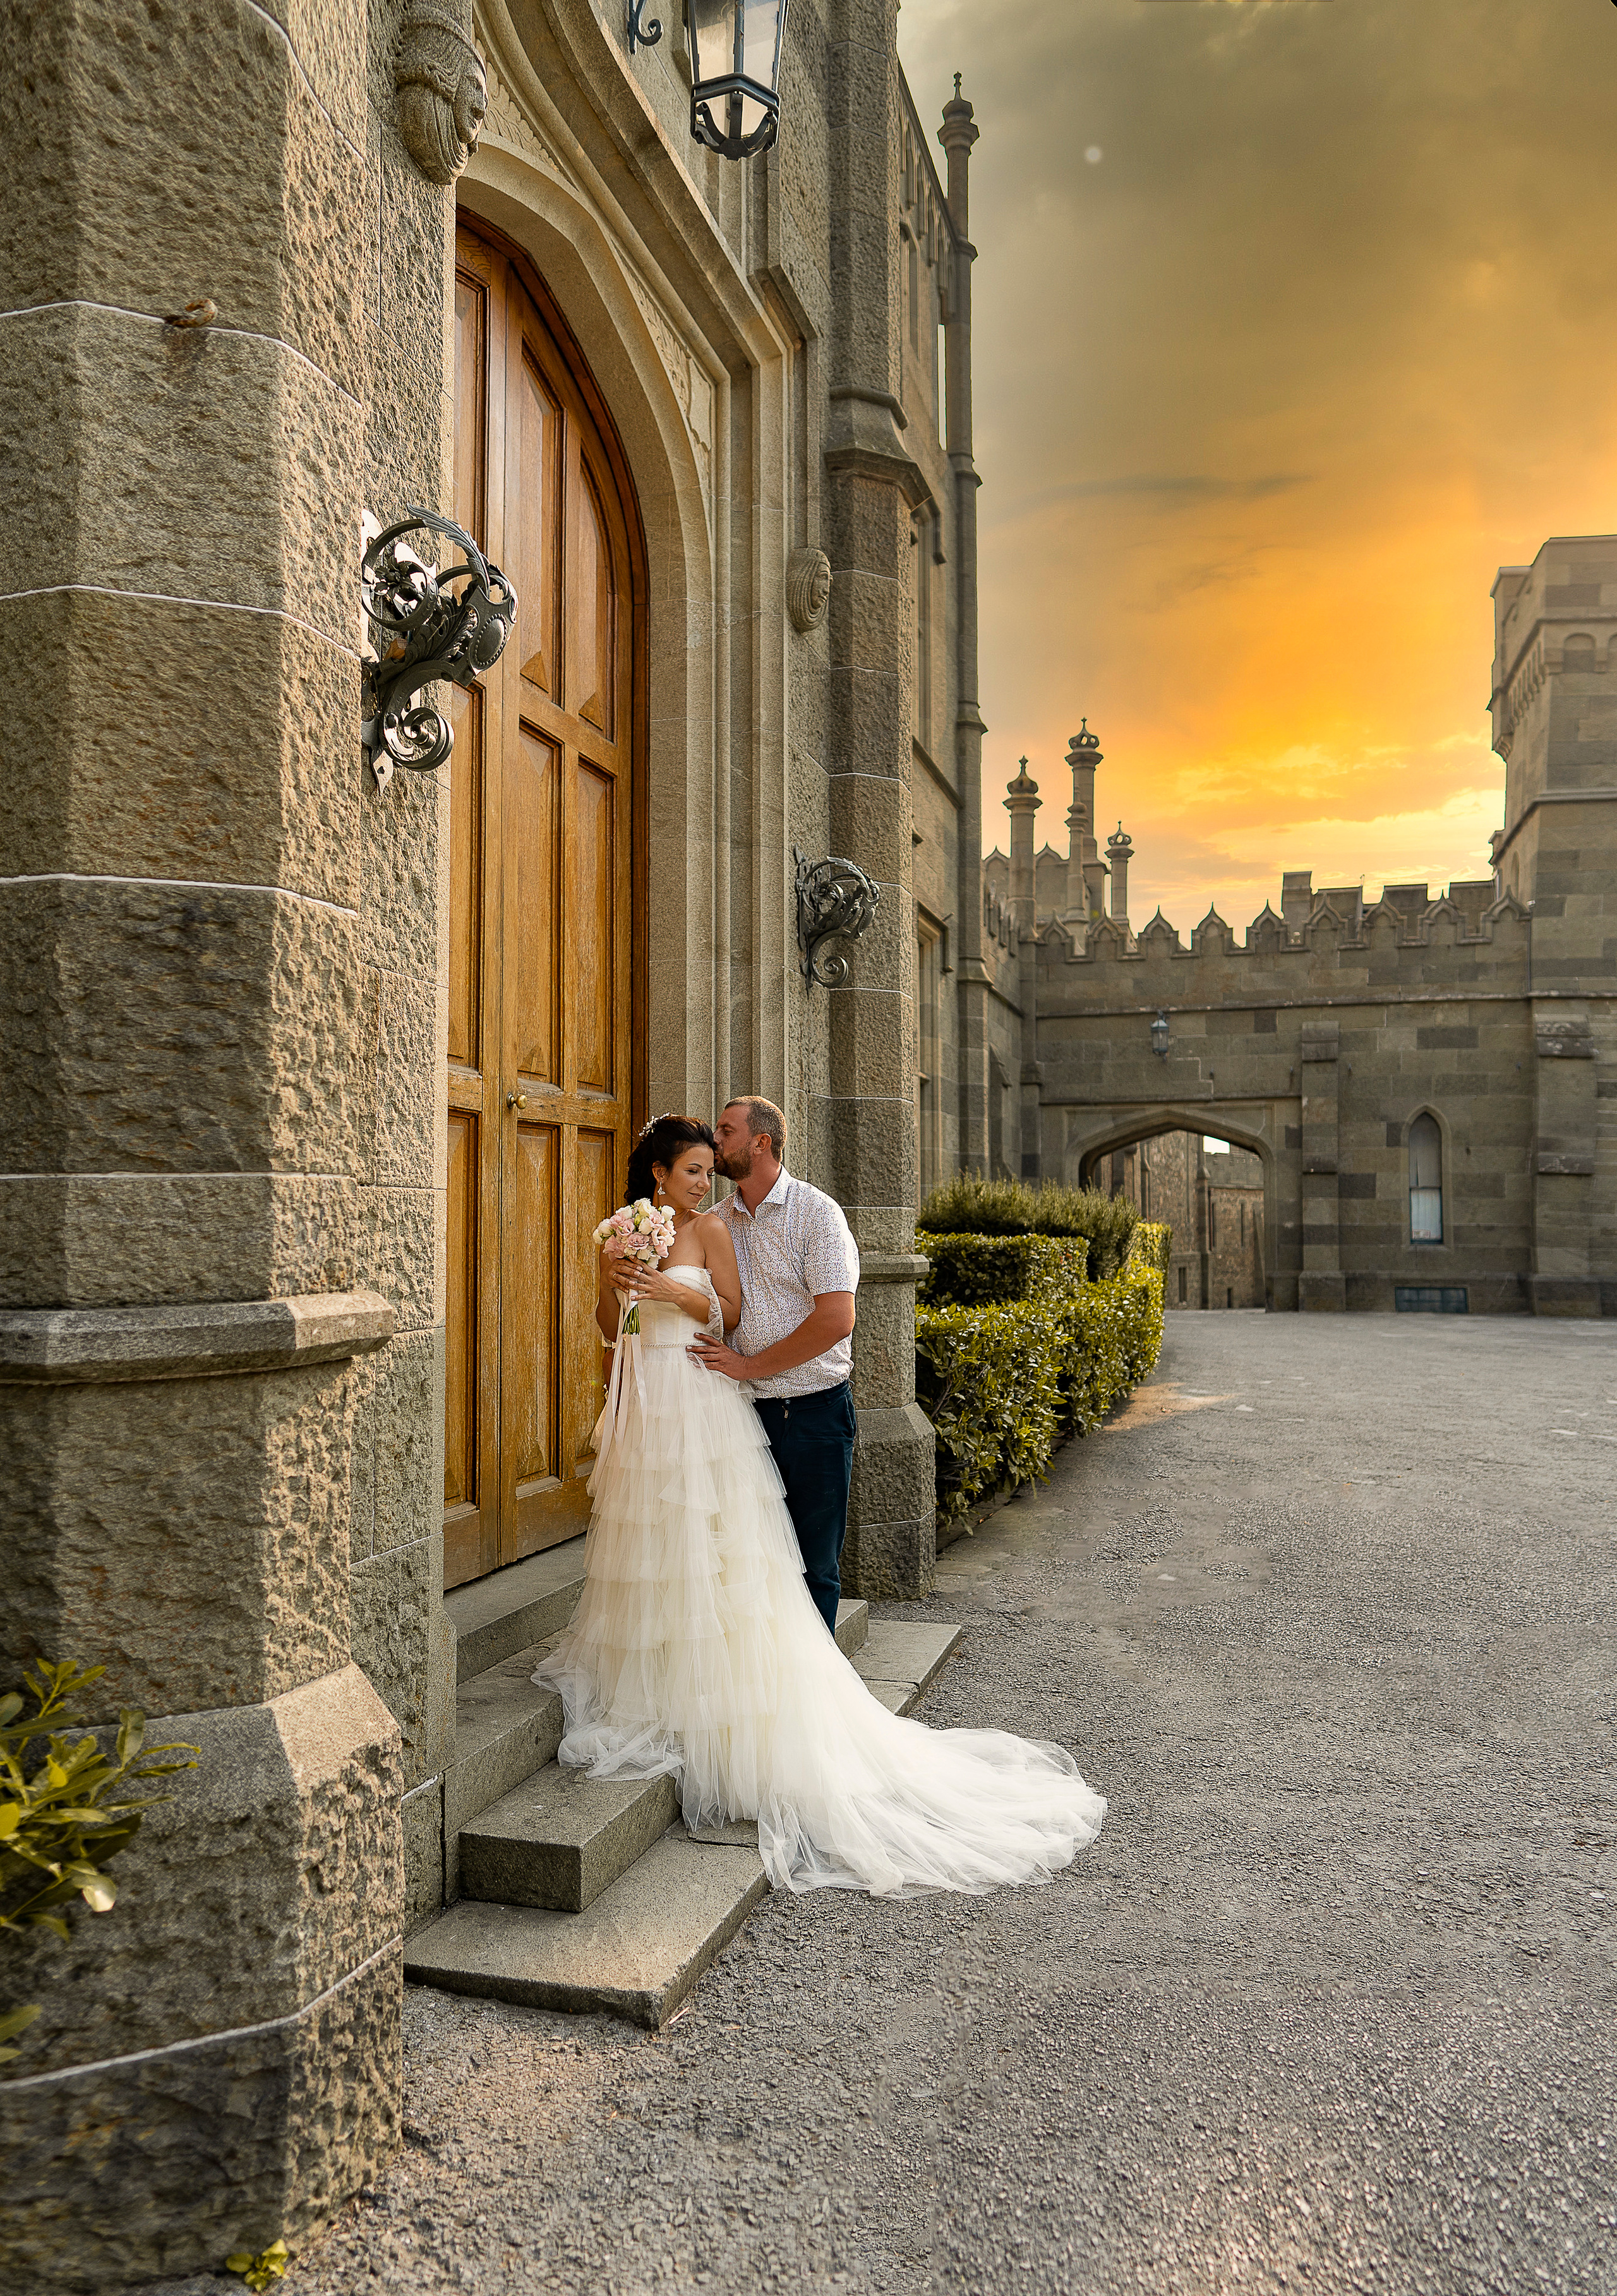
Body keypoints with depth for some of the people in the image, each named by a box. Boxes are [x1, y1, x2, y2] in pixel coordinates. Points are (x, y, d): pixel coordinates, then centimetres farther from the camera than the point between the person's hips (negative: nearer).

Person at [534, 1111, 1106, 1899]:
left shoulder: (710, 1230, -3)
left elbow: (731, 1317, -4)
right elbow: (609, 1329, 12)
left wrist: (674, 1293, -16)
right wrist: (617, 1288, -7)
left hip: (700, 1401, -4)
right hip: (643, 1405, 4)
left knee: (709, 1557, -3)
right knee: (649, 1553, 11)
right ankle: (648, 1691, 25)